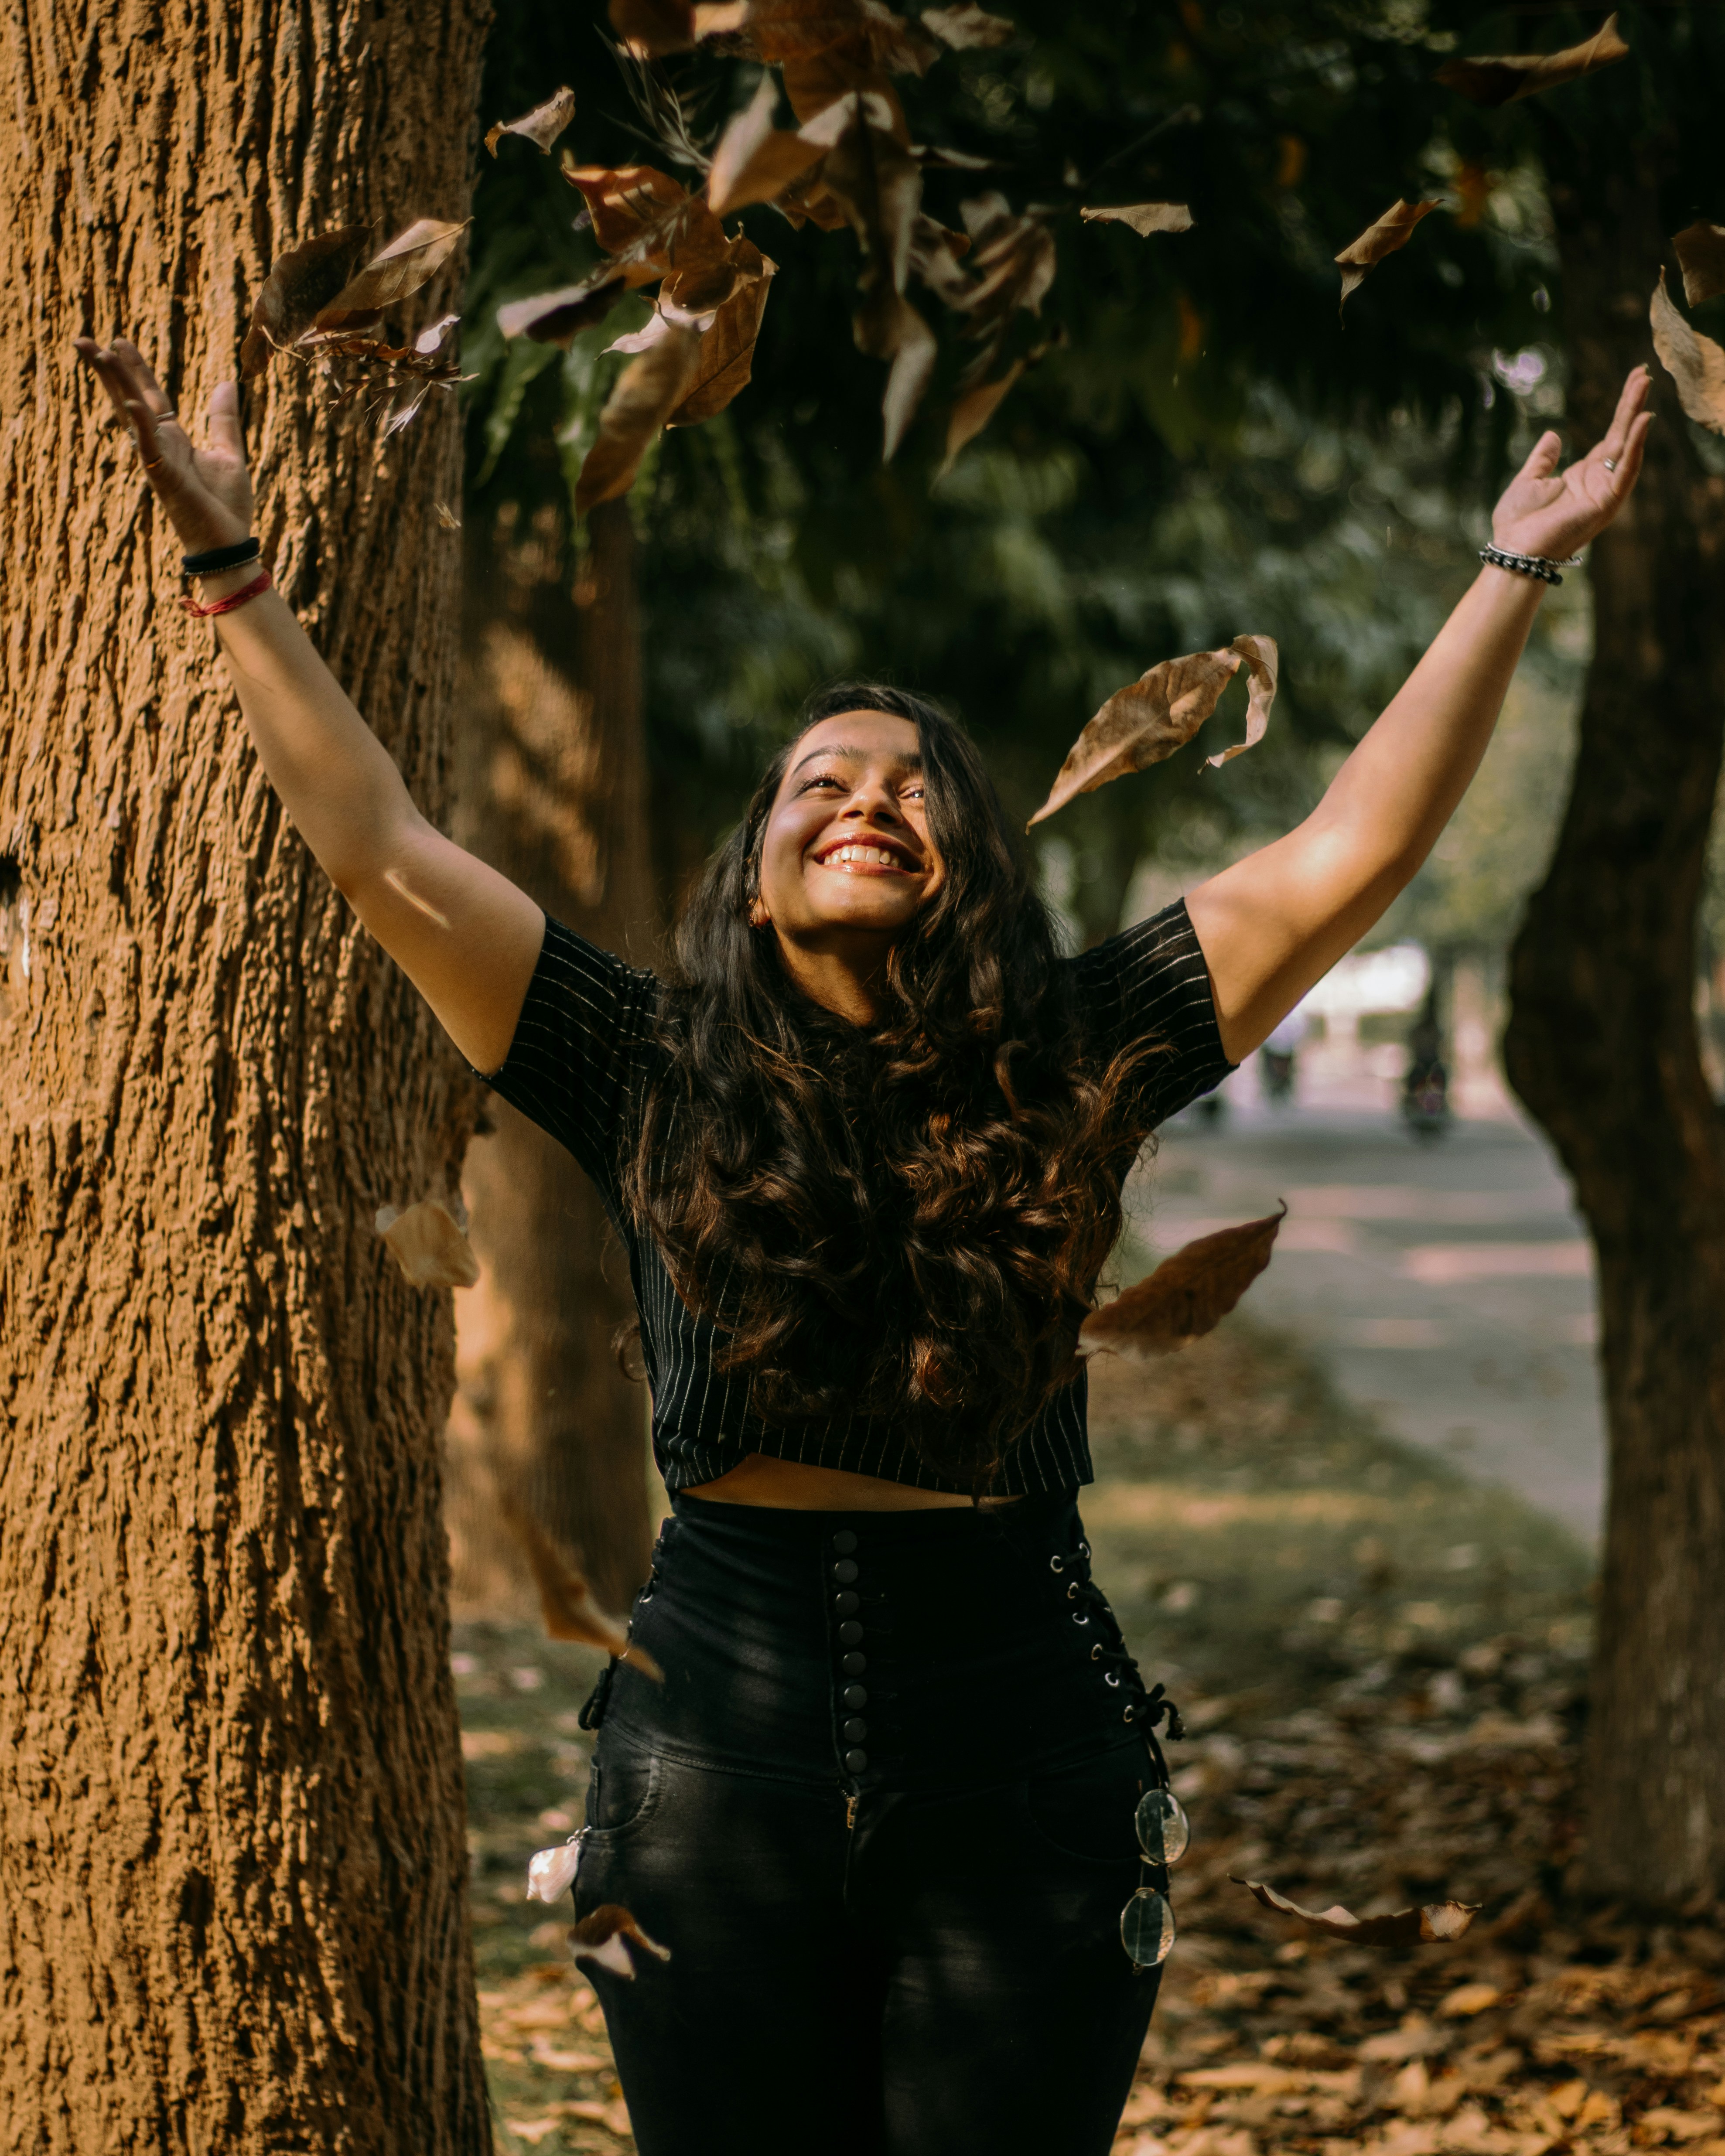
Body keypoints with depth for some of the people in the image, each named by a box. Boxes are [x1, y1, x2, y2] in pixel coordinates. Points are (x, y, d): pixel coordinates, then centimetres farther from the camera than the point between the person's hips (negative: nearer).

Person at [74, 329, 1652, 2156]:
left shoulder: (1067, 1070, 2)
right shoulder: (657, 1080, 2)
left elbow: (1343, 859, -1)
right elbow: (378, 853, 0)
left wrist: (1512, 576, -2)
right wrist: (232, 568, -1)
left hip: (1020, 1781, 0)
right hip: (717, 1772, 0)